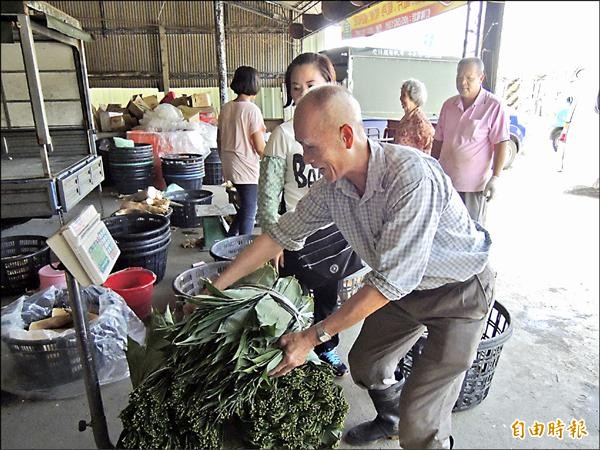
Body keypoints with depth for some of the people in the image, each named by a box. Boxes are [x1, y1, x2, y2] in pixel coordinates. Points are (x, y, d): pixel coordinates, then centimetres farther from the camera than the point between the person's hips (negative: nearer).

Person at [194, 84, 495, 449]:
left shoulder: (410, 176, -35)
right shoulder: (332, 186, -12)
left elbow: (390, 282, -32)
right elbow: (281, 234, -2)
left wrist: (313, 336, -26)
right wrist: (216, 287, 0)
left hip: (459, 291, -6)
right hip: (404, 286, 7)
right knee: (364, 365, 19)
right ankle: (390, 420, 50)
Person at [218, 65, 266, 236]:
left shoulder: (226, 108, 6)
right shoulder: (252, 109, -15)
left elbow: (219, 140, 13)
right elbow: (260, 148, -16)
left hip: (230, 167, 7)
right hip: (247, 169, -7)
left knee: (245, 206, 23)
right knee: (249, 212, 5)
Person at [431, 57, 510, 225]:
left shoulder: (494, 107, -8)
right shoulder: (448, 105, 8)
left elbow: (501, 144, -9)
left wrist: (495, 178, -15)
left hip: (474, 184, -5)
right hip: (445, 180, 5)